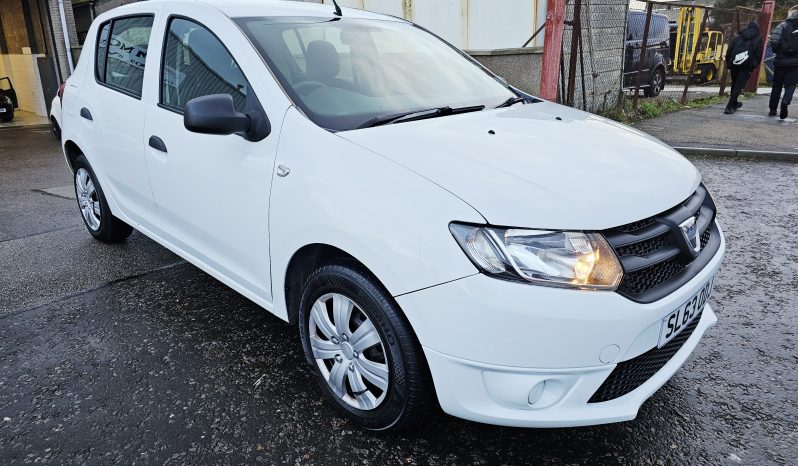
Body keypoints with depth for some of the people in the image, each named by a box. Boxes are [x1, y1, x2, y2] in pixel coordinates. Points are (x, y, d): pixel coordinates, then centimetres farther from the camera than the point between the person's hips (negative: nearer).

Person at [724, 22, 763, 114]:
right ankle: (730, 107, -15)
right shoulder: (758, 39, 7)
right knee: (738, 86, -5)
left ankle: (734, 104, 34)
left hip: (734, 65, 3)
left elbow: (728, 52, 11)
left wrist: (729, 65, 17)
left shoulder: (738, 37, 16)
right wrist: (754, 66, 12)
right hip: (747, 67, -3)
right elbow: (759, 55, 1)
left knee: (734, 84, 19)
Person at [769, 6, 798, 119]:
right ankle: (786, 102, -23)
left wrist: (777, 51, 5)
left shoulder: (783, 25, -3)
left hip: (781, 60, 0)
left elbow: (774, 41, -14)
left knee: (777, 85, 12)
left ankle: (773, 109, 16)